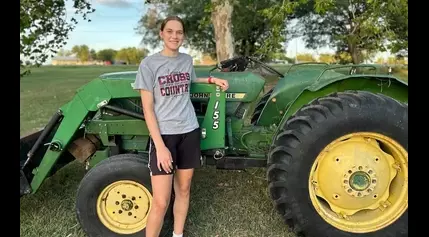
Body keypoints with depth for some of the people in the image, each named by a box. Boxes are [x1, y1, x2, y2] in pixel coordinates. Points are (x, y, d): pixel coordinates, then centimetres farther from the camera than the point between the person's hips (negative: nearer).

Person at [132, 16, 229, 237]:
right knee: (161, 202, -6)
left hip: (189, 132, 5)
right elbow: (148, 108, -10)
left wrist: (213, 79, 13)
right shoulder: (149, 63, -8)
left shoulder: (187, 60, 6)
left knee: (183, 190, 15)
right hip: (163, 135, -4)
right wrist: (160, 146, -17)